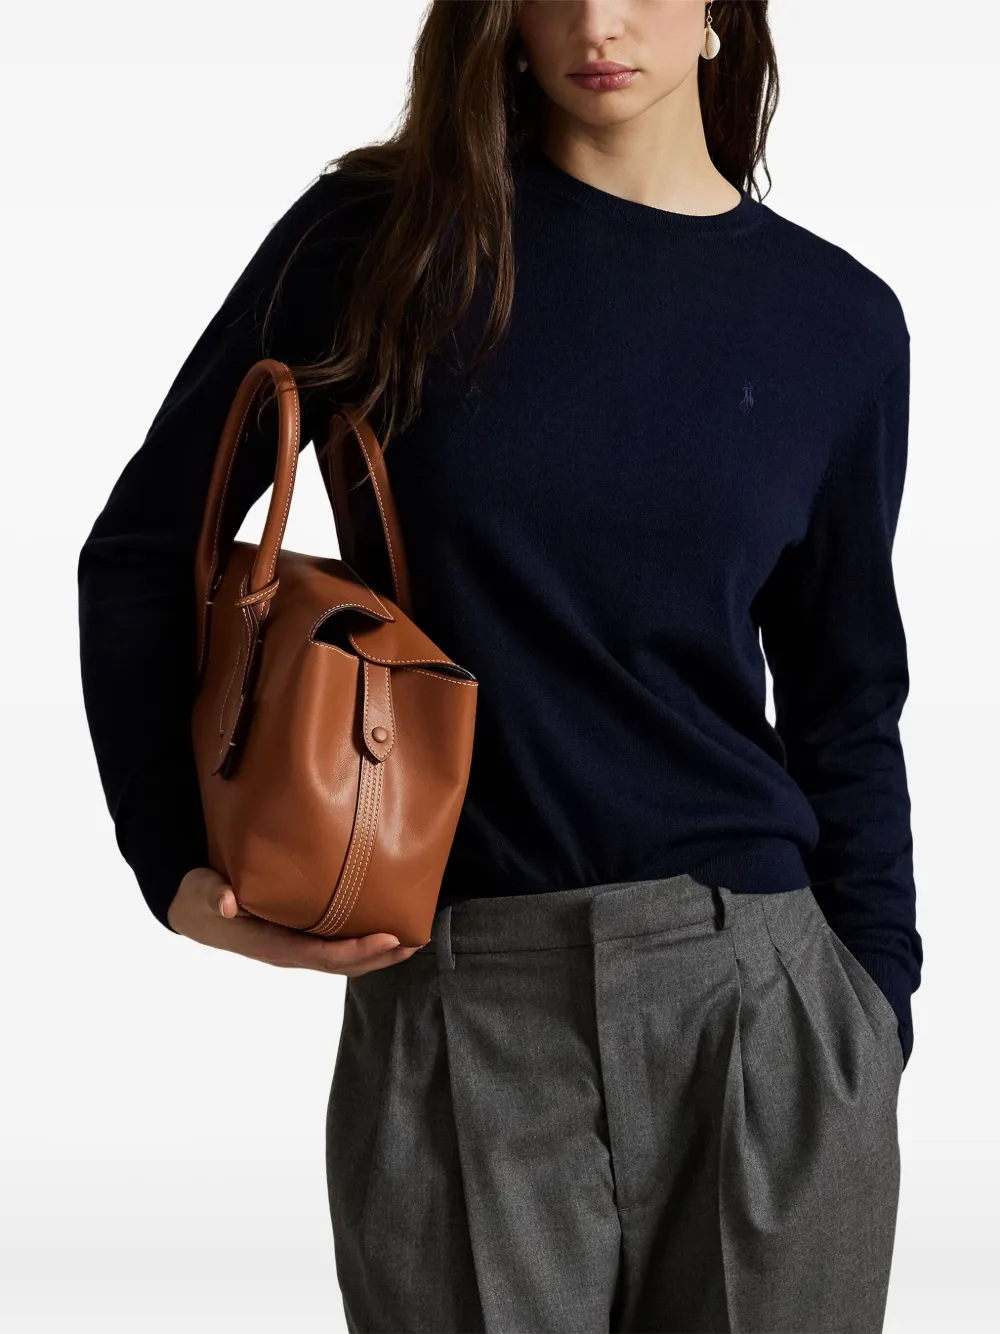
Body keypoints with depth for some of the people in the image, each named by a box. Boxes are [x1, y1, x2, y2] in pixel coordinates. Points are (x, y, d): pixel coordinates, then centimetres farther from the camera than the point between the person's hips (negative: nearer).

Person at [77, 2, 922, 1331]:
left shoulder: (841, 323, 4)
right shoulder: (384, 235, -1)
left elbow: (847, 708, 10)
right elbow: (142, 548, 4)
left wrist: (879, 1020, 8)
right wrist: (176, 868, -3)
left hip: (757, 988, 2)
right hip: (454, 1010, -1)